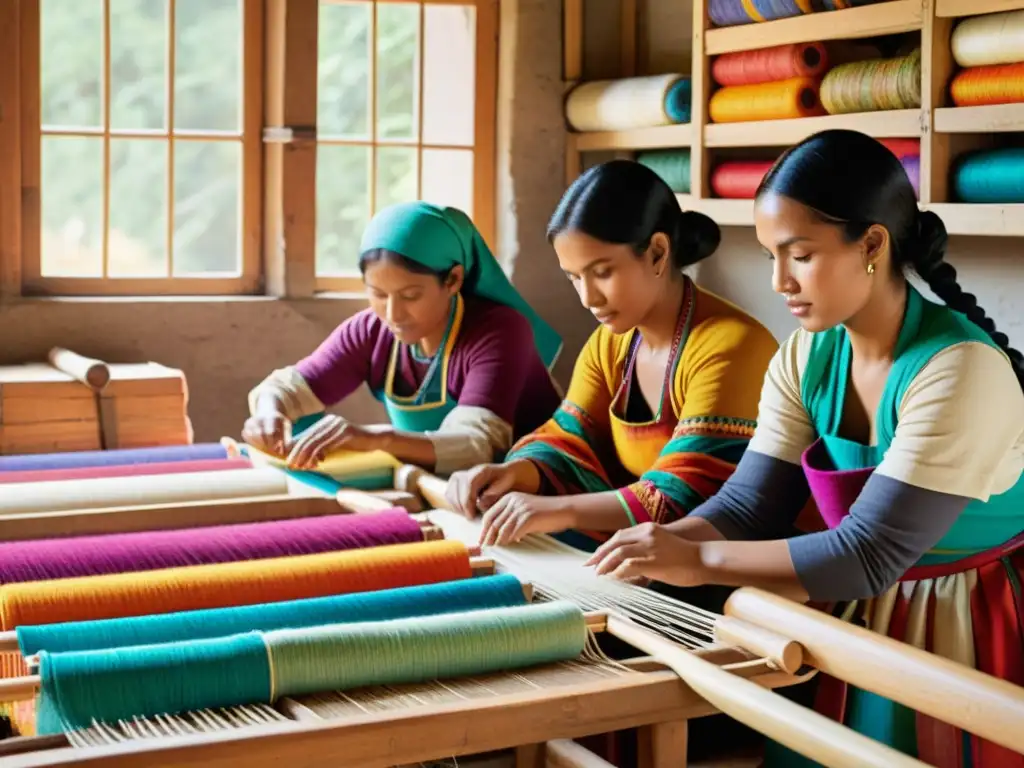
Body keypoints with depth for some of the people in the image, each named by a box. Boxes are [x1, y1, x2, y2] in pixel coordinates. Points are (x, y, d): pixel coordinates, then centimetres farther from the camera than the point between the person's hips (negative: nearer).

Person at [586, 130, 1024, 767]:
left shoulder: (959, 370, -26)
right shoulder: (806, 358, -3)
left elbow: (869, 554, -28)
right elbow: (747, 505, -6)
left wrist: (700, 560, -30)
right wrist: (658, 550, -24)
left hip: (970, 627, -6)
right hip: (857, 619, 6)